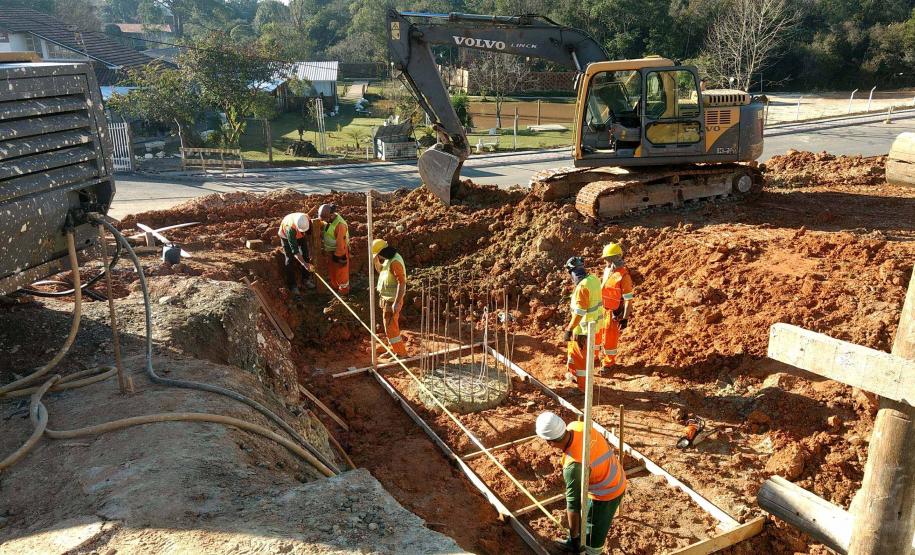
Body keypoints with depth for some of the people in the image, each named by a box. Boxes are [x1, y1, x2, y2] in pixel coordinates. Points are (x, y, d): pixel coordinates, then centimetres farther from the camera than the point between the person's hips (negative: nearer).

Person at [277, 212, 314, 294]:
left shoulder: (308, 220, -34)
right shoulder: (290, 228, -45)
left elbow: (310, 235, -18)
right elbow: (294, 250, -44)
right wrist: (305, 264, -50)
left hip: (300, 235, 4)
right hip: (286, 236, -4)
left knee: (305, 255, 2)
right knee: (291, 259, -6)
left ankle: (307, 279, 18)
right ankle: (292, 285, 5)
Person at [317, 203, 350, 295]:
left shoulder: (340, 225, -32)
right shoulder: (327, 220, -7)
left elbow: (340, 243, -27)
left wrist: (337, 256, -17)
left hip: (339, 251, -8)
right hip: (330, 251, 8)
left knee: (341, 272, 10)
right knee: (331, 270, 23)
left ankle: (343, 290, 29)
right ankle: (334, 287, 43)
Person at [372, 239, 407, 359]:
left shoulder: (395, 262, -25)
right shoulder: (389, 259, 6)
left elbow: (402, 283, -28)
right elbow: (380, 270, 23)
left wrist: (396, 303, -29)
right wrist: (376, 261, 2)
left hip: (392, 300, -10)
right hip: (387, 298, 10)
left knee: (391, 327, -3)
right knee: (389, 326, 18)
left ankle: (401, 353, 7)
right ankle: (393, 350, 30)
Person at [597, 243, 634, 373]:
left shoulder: (623, 276, -23)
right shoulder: (607, 270, 0)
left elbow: (628, 300, -20)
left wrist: (625, 318, -19)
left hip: (614, 312, -7)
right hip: (602, 309, 7)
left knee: (610, 338, 6)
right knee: (601, 334, 20)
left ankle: (609, 362, 25)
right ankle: (603, 356, 41)